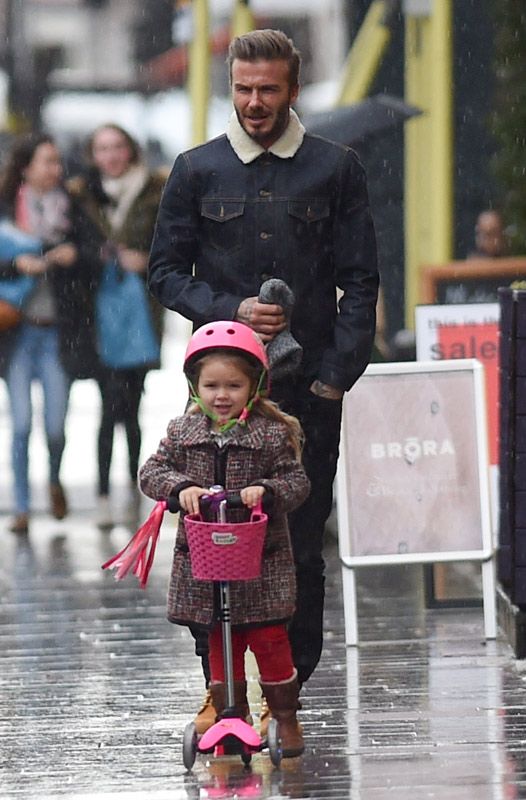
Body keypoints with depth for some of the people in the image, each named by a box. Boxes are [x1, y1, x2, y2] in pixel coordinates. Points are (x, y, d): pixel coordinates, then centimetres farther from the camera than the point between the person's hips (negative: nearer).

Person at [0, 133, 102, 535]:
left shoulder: (71, 210, 5)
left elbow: (98, 257, 2)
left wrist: (75, 255, -16)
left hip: (59, 331, 1)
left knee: (55, 426, 1)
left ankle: (55, 480, 32)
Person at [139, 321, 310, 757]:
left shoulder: (272, 434, -5)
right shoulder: (183, 431, 4)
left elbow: (297, 481, -6)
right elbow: (151, 472, -1)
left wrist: (266, 489, -26)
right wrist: (181, 487, -21)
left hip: (261, 560, -3)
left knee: (270, 640, -1)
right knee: (220, 645, 9)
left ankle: (287, 721, 13)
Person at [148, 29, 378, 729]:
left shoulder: (337, 168, 8)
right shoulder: (196, 171, 9)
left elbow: (359, 282, 6)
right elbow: (166, 270, 10)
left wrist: (337, 374, -4)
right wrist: (231, 311, -7)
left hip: (310, 384, 0)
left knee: (301, 542, -1)